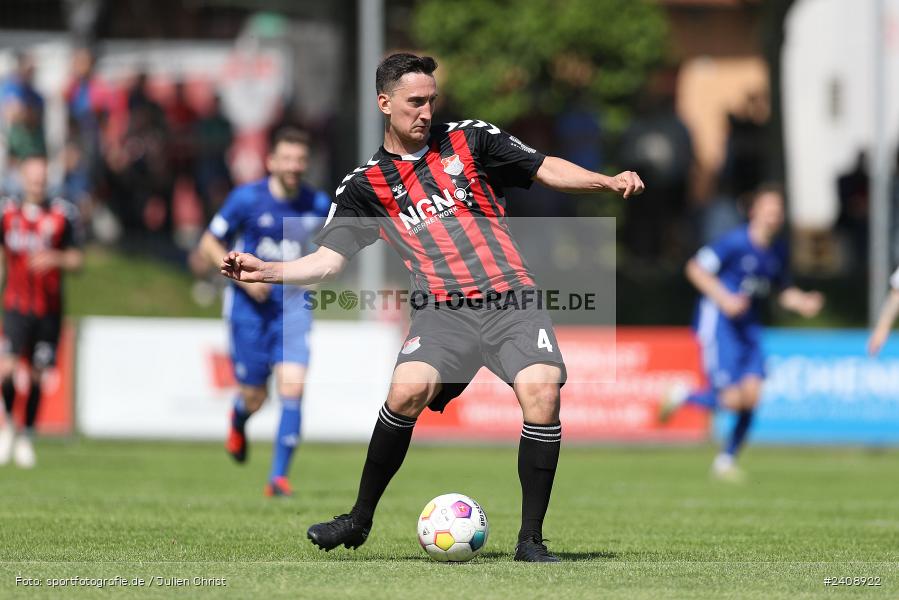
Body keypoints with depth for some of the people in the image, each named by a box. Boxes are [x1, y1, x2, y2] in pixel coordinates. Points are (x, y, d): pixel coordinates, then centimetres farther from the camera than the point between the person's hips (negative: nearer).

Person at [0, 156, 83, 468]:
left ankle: (27, 437, 18)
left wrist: (56, 259, -16)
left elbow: (76, 260, 2)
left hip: (49, 309, 0)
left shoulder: (63, 214, 0)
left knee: (37, 374, 3)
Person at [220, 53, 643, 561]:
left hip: (514, 299, 0)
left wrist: (608, 181, -5)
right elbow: (328, 259, 5)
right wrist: (265, 271, -10)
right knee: (409, 388, -27)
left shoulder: (469, 140, 11)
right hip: (445, 311, 0)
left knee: (542, 391, -24)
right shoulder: (366, 186, 10)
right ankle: (360, 520, -6)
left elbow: (546, 169, 11)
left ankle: (531, 539, -12)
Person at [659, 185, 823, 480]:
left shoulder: (778, 252, 8)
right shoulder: (735, 242, -13)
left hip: (749, 326, 7)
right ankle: (682, 398, 15)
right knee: (732, 398, -15)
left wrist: (802, 303, 1)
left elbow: (783, 290, 21)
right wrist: (724, 299, -21)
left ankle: (726, 460, 12)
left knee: (751, 396, -7)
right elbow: (696, 268, -11)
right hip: (718, 323, -7)